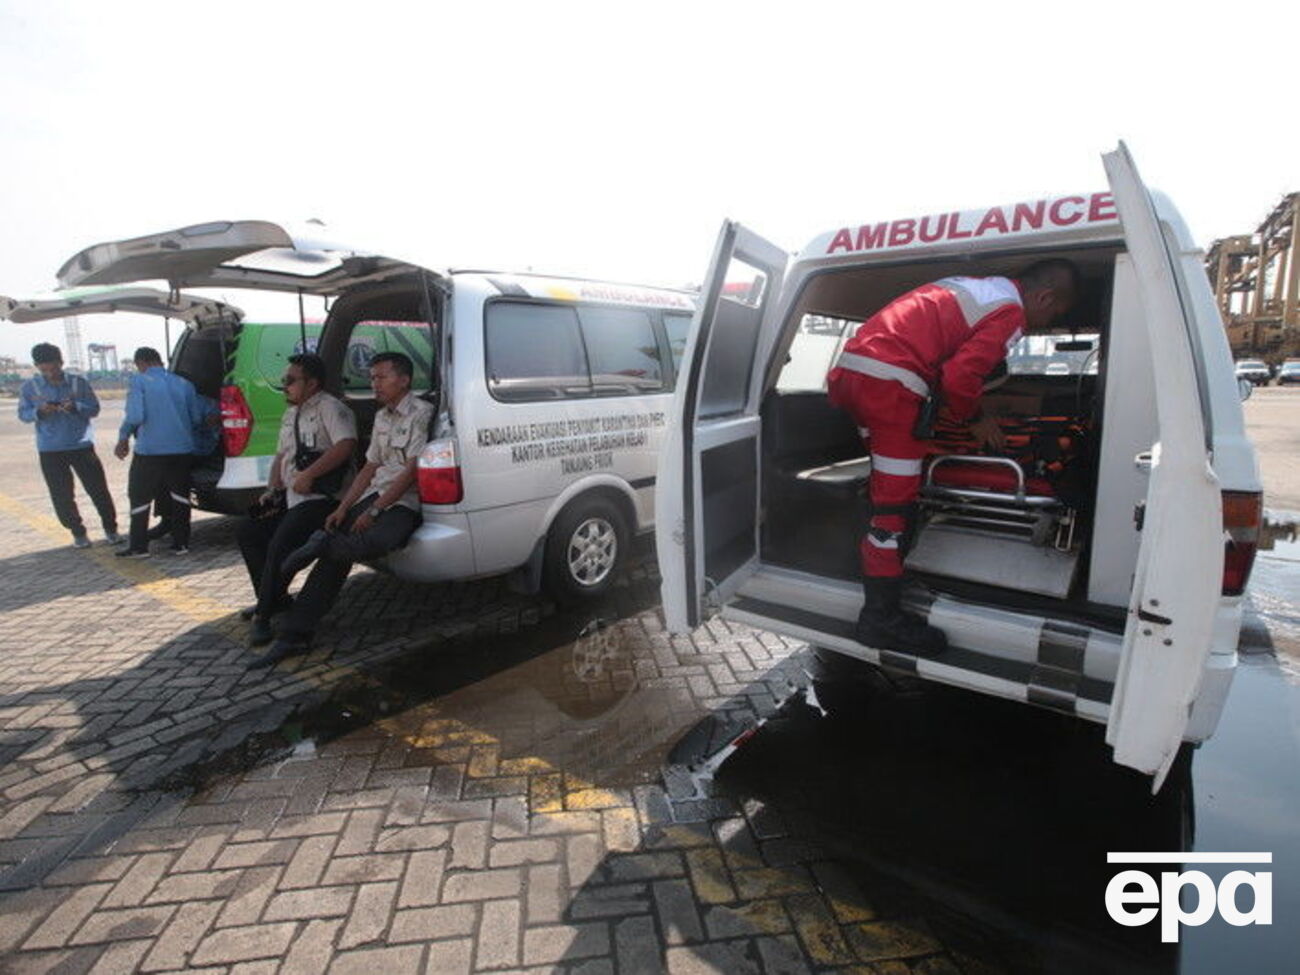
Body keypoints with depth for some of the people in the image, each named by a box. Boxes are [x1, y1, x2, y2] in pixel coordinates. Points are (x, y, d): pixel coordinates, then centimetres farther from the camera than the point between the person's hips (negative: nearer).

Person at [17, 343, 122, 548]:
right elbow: (23, 414, 3)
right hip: (50, 450, 1)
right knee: (62, 496, 5)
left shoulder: (78, 383, 0)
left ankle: (110, 529, 14)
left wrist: (76, 407, -20)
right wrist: (39, 412, -18)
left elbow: (94, 408, 0)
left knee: (98, 489, 1)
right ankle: (78, 532, 19)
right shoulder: (30, 387, 2)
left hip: (81, 446, -1)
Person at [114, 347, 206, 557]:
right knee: (180, 497, 13)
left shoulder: (139, 381, -6)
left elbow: (135, 416, -14)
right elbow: (197, 419, 9)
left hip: (150, 451, -4)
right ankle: (181, 544, 15)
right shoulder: (184, 383, 7)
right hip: (182, 450, 4)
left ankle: (138, 547, 15)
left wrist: (123, 437, 4)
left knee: (140, 497, 10)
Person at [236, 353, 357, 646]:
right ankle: (272, 599, 20)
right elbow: (281, 456, 25)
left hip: (319, 499, -10)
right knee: (249, 531, 13)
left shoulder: (330, 407, -10)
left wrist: (308, 475, -26)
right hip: (290, 498, 10)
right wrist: (272, 489, 9)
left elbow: (346, 444, -26)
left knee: (279, 546, -21)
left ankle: (265, 615, -7)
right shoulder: (290, 415, 21)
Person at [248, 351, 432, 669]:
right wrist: (342, 509, 9)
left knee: (377, 540, -40)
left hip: (405, 501, -7)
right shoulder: (381, 417, 21)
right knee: (335, 554, -10)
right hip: (374, 495, 7)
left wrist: (373, 512, -14)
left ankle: (323, 544, -16)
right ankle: (293, 635, -6)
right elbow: (371, 468, 20)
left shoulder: (421, 413, -6)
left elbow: (412, 471, -13)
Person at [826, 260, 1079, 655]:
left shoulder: (973, 287, 27)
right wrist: (975, 420, 7)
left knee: (888, 485, 20)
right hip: (887, 382, -10)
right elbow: (959, 377, -12)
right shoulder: (1010, 311, 0)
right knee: (895, 500, -6)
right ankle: (881, 619, 0)